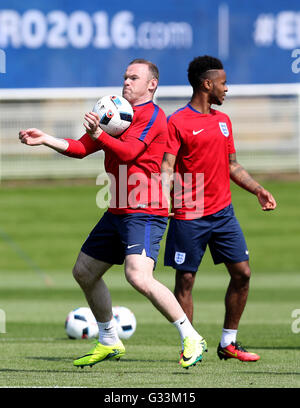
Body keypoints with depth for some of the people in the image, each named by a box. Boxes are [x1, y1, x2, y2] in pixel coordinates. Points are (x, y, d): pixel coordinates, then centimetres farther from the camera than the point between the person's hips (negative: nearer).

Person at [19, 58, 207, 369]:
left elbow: (128, 151, -24)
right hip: (117, 212, 10)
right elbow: (81, 148, 22)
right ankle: (109, 342, 29)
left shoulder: (152, 116, -9)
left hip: (143, 213, -10)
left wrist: (98, 134, -39)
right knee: (84, 272, 15)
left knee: (139, 277, -26)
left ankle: (191, 339, -19)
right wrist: (45, 139, 10)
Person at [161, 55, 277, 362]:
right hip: (189, 216, -6)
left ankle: (228, 343, 13)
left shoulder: (223, 120, 14)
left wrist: (257, 190, 12)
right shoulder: (177, 123, -8)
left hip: (223, 211, 7)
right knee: (185, 280, -1)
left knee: (242, 273, 2)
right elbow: (166, 168, -13)